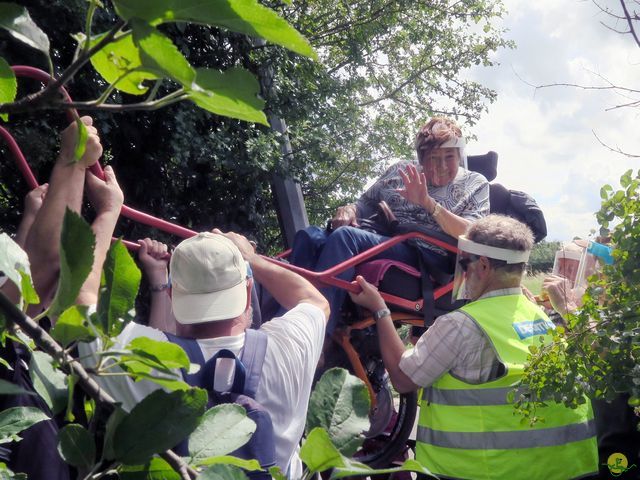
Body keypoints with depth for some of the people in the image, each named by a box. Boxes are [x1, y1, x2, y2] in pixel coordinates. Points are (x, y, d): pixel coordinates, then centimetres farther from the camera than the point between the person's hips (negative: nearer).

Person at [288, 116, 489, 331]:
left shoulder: (475, 184, 13)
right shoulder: (401, 171, 25)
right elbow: (366, 202, 28)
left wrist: (428, 202, -13)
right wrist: (349, 209, 3)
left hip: (424, 255, -5)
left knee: (344, 236, -33)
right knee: (309, 236, -26)